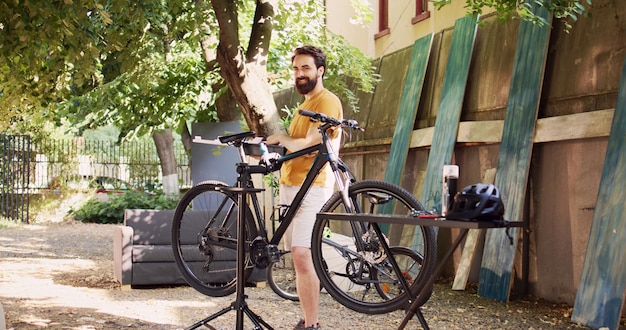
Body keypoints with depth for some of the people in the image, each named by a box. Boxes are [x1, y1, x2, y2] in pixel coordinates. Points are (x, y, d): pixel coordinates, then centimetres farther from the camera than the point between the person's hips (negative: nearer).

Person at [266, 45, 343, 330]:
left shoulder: (327, 101, -8)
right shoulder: (306, 103, 24)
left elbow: (310, 145, -17)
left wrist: (280, 138, -2)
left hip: (312, 187, -10)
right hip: (292, 186, 10)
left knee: (301, 255, -18)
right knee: (300, 257, 9)